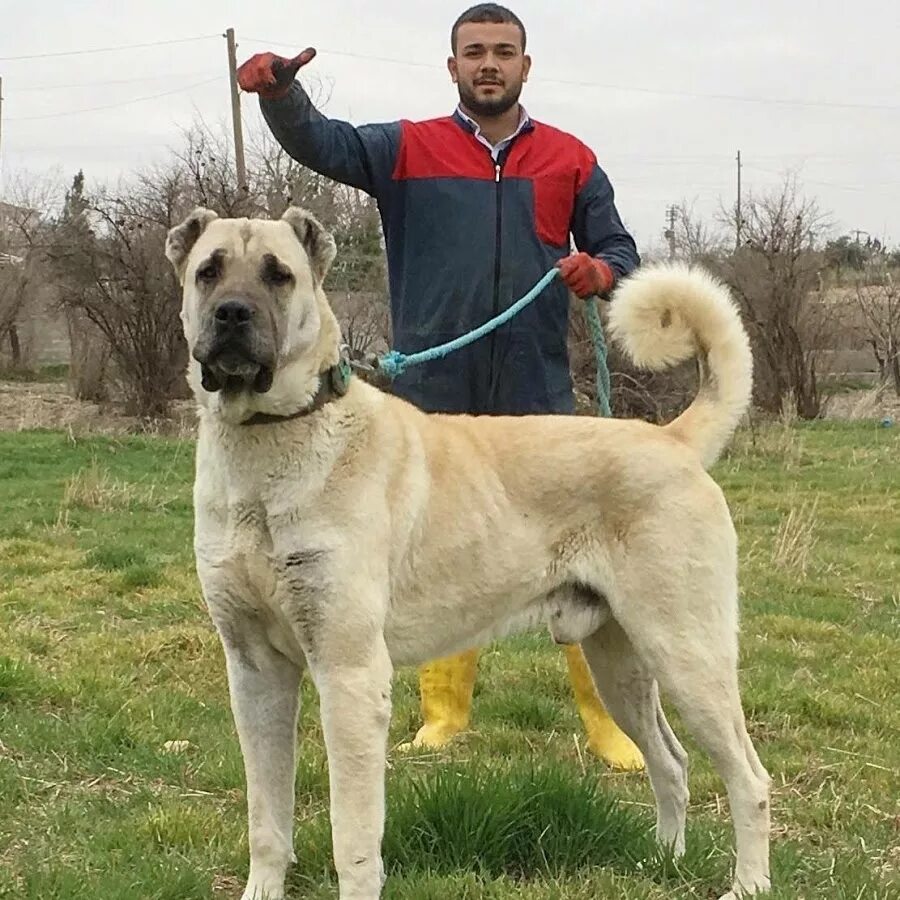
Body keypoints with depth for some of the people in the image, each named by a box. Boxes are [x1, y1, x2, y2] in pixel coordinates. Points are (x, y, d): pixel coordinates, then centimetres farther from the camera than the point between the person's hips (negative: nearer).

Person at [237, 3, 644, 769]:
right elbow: (318, 140, -6)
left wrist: (600, 273, -13)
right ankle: (445, 712, 19)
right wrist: (278, 88, -27)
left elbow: (621, 254, 11)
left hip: (539, 398, 0)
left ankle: (608, 716, 8)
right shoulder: (407, 149, 7)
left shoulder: (571, 160, 9)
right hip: (435, 397, 1)